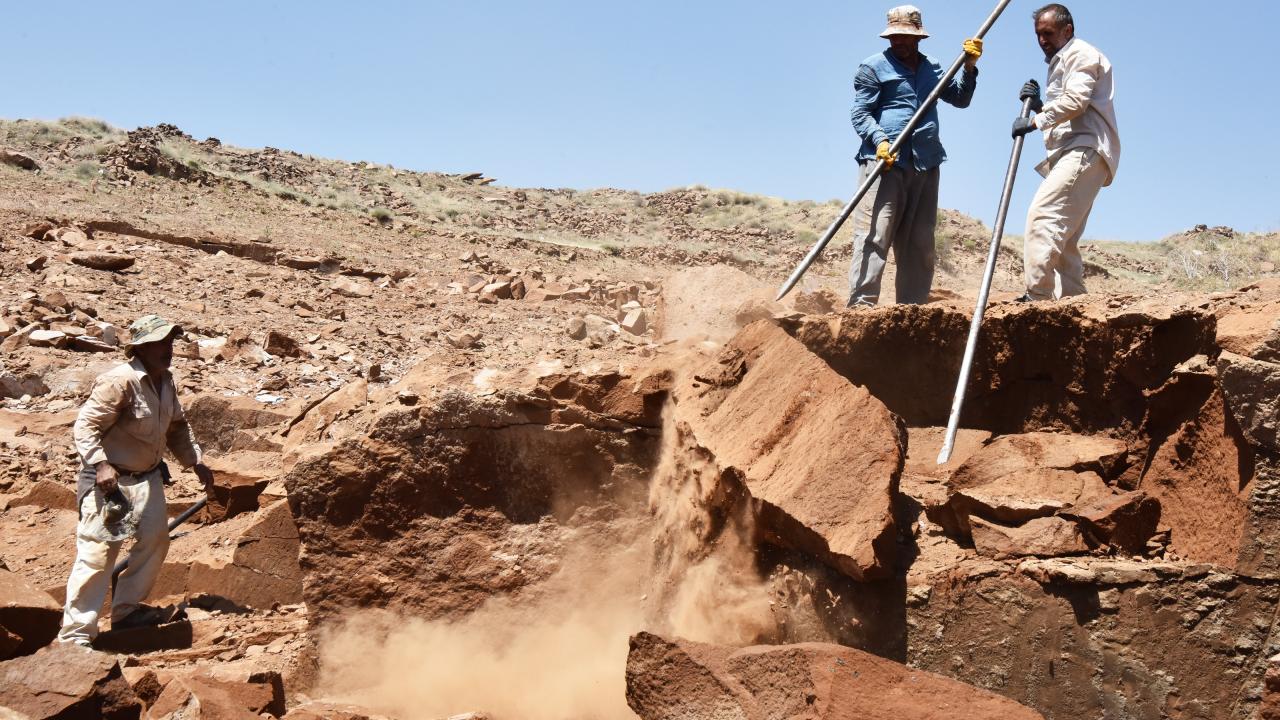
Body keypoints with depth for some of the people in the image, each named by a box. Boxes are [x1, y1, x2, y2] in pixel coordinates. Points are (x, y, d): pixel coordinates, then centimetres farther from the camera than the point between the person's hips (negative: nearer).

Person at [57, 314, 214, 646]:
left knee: (155, 541, 11)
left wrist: (196, 462, 15)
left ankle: (127, 609, 28)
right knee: (97, 553, -10)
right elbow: (85, 426, -23)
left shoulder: (165, 382, 5)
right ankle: (75, 634, -4)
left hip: (148, 477, 9)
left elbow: (177, 427, 20)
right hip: (109, 480, -9)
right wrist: (100, 464, -34)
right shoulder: (119, 382, -23)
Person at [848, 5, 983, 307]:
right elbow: (860, 114, -2)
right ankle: (861, 305, -18)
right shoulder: (873, 67, 4)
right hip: (885, 163, -6)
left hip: (925, 165, 6)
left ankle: (912, 308, 11)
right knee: (875, 235, -15)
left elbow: (960, 99, 17)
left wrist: (969, 67, 2)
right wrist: (879, 140, -19)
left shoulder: (931, 69, 20)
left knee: (920, 243, 6)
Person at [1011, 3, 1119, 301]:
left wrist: (1035, 121, -14)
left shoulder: (1080, 53, 1)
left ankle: (1037, 296, -32)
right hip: (1073, 154, 11)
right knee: (1063, 238, 7)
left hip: (1085, 150, -11)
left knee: (1042, 215, -25)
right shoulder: (1059, 62, 31)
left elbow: (1075, 100, -15)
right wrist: (1039, 106, 15)